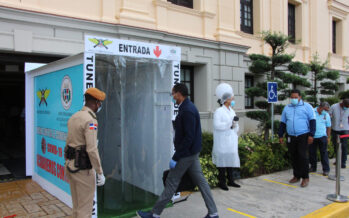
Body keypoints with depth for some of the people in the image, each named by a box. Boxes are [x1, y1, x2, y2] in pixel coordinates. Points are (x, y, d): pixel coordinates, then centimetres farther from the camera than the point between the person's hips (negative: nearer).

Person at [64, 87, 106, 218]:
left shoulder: (73, 117, 9)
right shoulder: (90, 120, -17)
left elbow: (69, 142, 14)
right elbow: (92, 149, -23)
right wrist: (100, 173, -17)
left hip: (70, 164, 9)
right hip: (83, 168, -9)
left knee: (77, 207, 20)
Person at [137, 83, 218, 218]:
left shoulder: (187, 111, -21)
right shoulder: (187, 107, 10)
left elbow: (189, 137, -25)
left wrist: (175, 157, -22)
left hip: (186, 153, -10)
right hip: (192, 152, 10)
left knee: (172, 182, 1)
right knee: (200, 180, 13)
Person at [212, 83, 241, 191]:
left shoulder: (232, 111, 14)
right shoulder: (219, 111, -9)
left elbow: (236, 125, 19)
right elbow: (217, 125, -19)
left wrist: (234, 125, -4)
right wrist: (230, 123, -18)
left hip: (231, 140, 7)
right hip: (222, 141, -7)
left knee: (231, 159, 10)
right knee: (223, 159, -4)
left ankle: (230, 180, 21)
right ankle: (222, 182, 5)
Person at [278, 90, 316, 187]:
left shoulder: (307, 106, 1)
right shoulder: (286, 108, 13)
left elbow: (312, 121, -2)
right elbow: (282, 123, 16)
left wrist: (311, 135, -10)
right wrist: (280, 136, 12)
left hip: (303, 136, -4)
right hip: (291, 137, 4)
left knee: (303, 156, -7)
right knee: (294, 157, 8)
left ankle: (305, 177, 5)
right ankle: (296, 176, 21)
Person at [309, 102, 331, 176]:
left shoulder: (326, 115, 3)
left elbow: (328, 127, 10)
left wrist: (328, 137, 7)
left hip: (322, 137, 0)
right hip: (312, 136, 0)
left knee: (324, 153, 1)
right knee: (312, 152, 8)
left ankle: (326, 169, 7)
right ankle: (313, 167, 22)